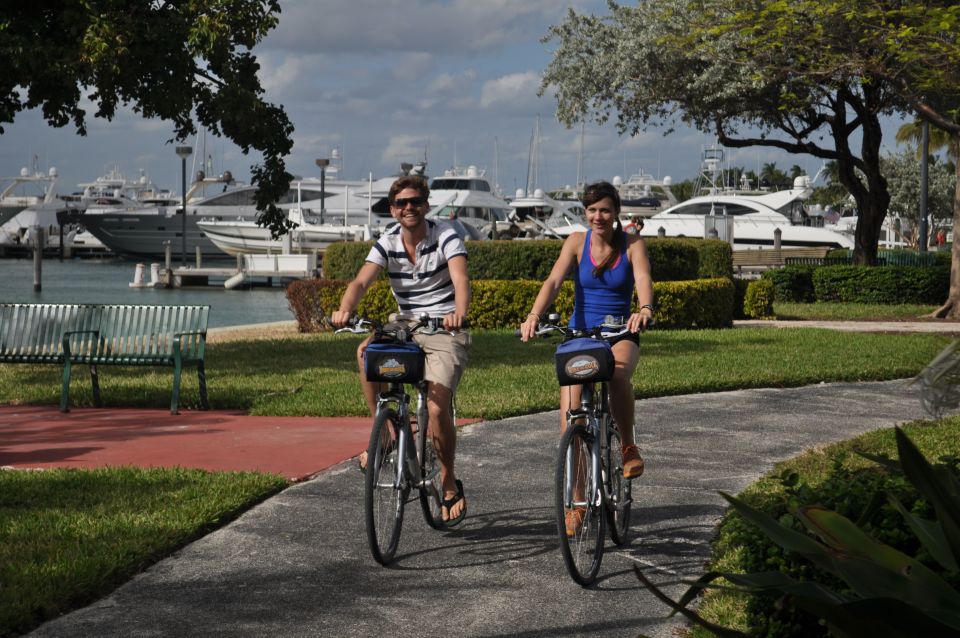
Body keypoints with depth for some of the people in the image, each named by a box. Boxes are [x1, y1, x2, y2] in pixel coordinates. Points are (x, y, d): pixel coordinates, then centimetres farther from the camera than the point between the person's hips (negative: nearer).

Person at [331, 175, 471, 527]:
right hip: (406, 328, 4)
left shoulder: (445, 236, -11)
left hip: (445, 332, -4)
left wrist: (459, 313, -49)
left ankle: (450, 484, 6)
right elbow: (361, 281, -17)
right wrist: (344, 309, -39)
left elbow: (460, 279, -27)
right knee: (366, 351, -27)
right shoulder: (387, 243, -2)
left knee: (436, 409, -19)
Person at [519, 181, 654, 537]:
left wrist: (644, 310, -44)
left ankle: (628, 447, -13)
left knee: (617, 374, -38)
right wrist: (534, 316, -32)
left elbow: (643, 279, -21)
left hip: (620, 335, -1)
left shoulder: (632, 245, -3)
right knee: (570, 416, -12)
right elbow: (554, 281, -13)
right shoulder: (577, 242, 0)